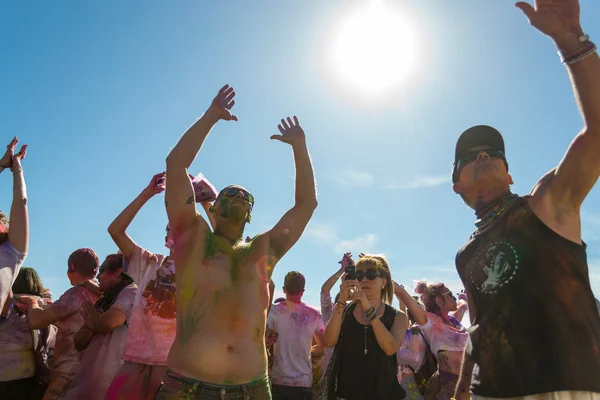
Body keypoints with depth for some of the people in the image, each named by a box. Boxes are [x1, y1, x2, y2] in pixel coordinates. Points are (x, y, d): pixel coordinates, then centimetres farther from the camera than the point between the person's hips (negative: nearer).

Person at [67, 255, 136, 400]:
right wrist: (93, 323, -8)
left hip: (107, 379, -8)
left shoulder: (131, 293, -8)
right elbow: (78, 343, 12)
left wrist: (93, 321, -3)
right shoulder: (106, 300, 18)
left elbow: (107, 323, -26)